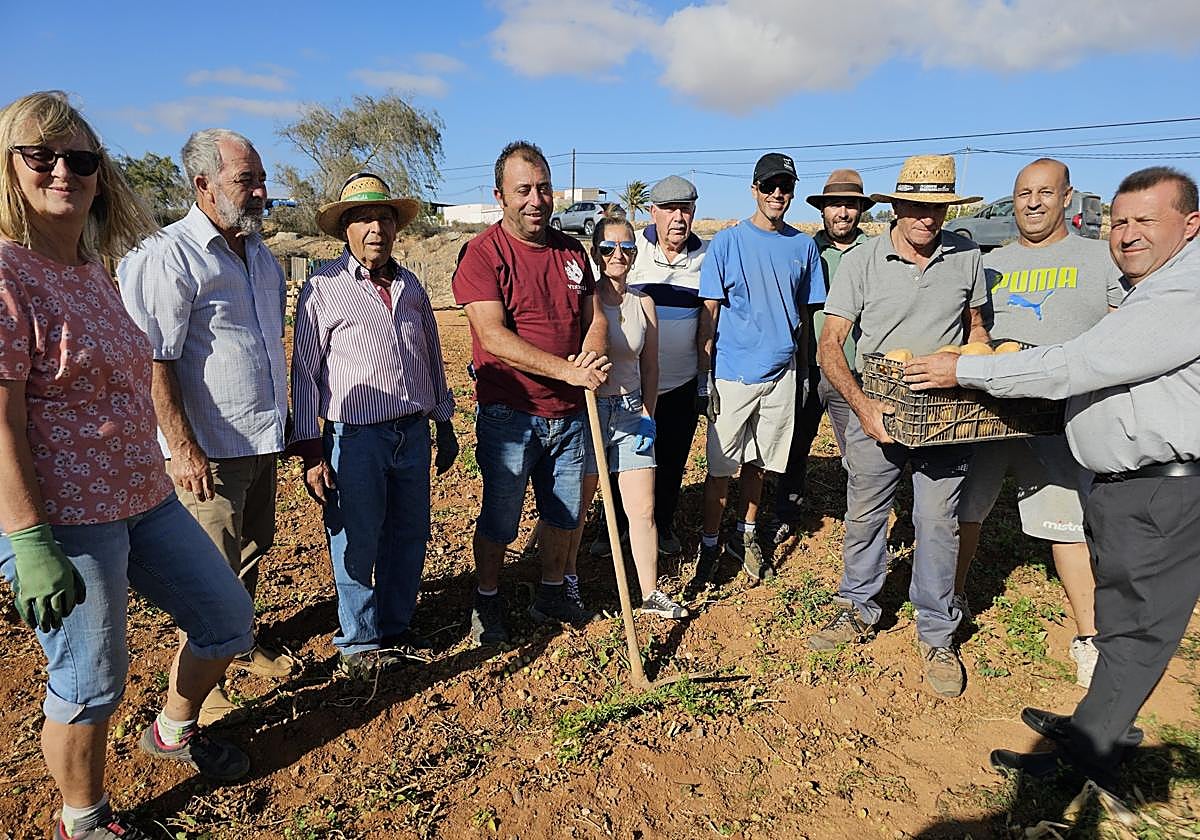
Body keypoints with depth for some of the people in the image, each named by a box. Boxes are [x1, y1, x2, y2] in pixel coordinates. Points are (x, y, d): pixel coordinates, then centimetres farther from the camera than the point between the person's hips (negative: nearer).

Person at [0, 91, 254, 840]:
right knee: (91, 683, 9)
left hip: (144, 498, 8)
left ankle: (175, 729, 44)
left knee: (228, 620, 17)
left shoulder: (93, 270, 10)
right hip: (63, 520, -8)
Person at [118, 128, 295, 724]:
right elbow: (153, 361, -17)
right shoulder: (167, 256, -13)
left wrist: (287, 420, 19)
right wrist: (181, 447, -20)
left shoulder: (259, 253, 12)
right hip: (209, 449, -7)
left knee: (252, 550, 20)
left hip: (262, 438, 8)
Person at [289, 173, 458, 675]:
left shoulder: (410, 285, 12)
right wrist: (310, 451, -8)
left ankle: (396, 628, 31)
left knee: (409, 537, 13)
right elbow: (305, 371, -4)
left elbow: (432, 358, 18)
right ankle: (358, 642, 23)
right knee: (356, 544, 4)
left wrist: (445, 425, 18)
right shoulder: (323, 288, -4)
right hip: (355, 437, -5)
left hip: (413, 432, 5)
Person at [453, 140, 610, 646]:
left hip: (570, 414, 6)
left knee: (563, 513, 18)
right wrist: (567, 370, -25)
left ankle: (551, 595, 38)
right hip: (509, 414, -5)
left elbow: (595, 319, 12)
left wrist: (591, 359, -11)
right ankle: (487, 604, 30)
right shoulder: (482, 253, -10)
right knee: (499, 518, 8)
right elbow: (495, 337, -20)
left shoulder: (571, 252, 9)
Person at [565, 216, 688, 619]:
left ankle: (651, 593, 18)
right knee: (577, 506, 11)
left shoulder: (643, 303, 6)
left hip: (631, 410, 4)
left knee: (643, 509, 4)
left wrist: (647, 412, 5)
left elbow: (650, 366, 12)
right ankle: (567, 580, 34)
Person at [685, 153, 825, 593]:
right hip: (732, 373, -3)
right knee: (721, 467, 1)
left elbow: (804, 313, 13)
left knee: (758, 463, 13)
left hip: (781, 374, 3)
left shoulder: (803, 246, 7)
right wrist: (704, 375, -8)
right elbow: (709, 313, -4)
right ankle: (709, 547, 15)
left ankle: (746, 536, 30)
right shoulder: (727, 242, -3)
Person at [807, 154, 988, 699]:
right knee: (864, 516, 10)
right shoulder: (861, 262, -6)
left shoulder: (965, 257, 2)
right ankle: (858, 610, 30)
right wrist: (861, 404, -23)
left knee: (937, 522, 4)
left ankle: (936, 634, 21)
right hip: (876, 411, -1)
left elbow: (975, 327, 16)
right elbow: (830, 345, -10)